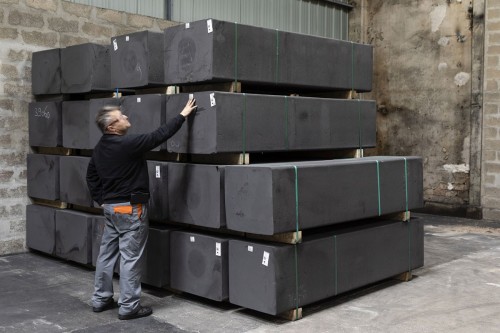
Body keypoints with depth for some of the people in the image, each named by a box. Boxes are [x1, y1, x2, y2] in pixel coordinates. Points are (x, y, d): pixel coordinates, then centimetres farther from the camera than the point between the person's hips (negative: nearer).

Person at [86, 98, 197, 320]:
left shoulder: (100, 147, 9)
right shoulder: (127, 143, -20)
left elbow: (91, 175, 19)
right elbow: (159, 135, -17)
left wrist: (101, 199, 21)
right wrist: (182, 115, -9)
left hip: (110, 206, 9)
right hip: (129, 208, -9)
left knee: (107, 253, 14)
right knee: (130, 257, -2)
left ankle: (100, 299, 24)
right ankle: (129, 307, 4)